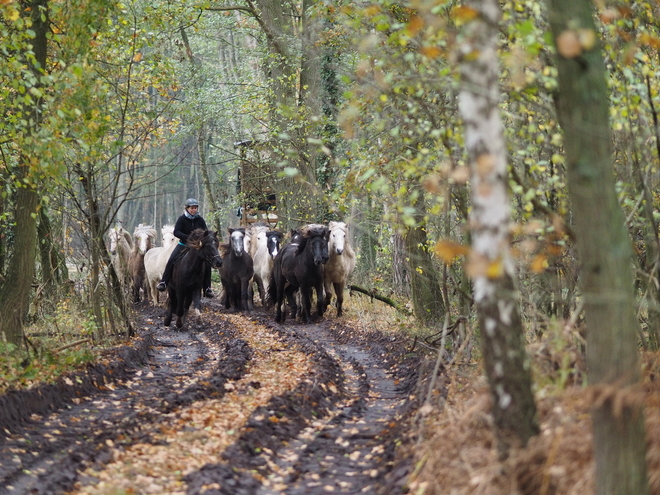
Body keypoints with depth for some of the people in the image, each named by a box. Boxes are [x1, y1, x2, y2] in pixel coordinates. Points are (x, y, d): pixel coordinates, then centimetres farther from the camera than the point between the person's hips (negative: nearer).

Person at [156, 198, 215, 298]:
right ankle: (163, 282, -10)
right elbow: (176, 232, -17)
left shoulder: (200, 220, 0)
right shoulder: (182, 219, -8)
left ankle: (207, 289, -2)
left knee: (207, 264, -11)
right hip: (183, 245, -2)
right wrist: (187, 237, -32)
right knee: (171, 260, -21)